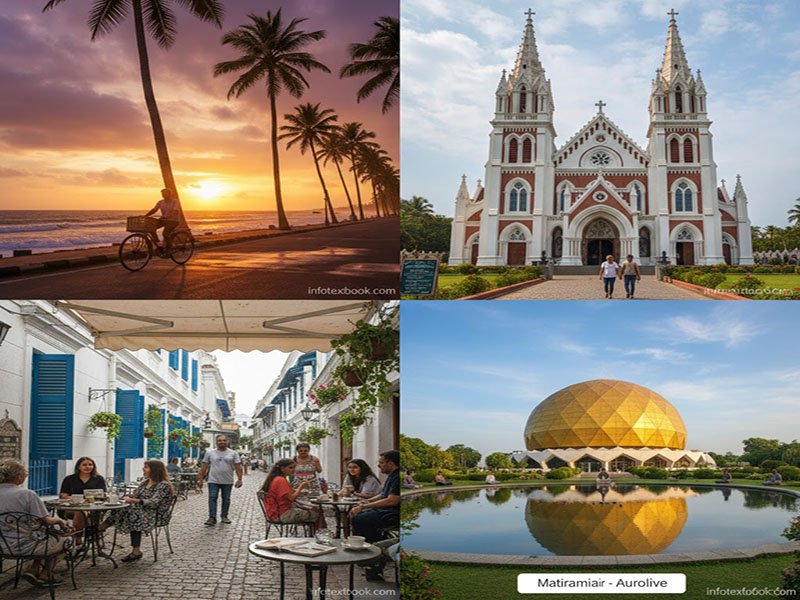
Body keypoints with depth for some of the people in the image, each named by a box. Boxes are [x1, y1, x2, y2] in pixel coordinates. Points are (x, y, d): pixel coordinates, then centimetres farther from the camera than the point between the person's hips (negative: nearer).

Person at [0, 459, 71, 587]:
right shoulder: (27, 494, -21)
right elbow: (46, 521, -18)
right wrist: (60, 521, 4)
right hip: (23, 546, -7)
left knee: (45, 539, 31)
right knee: (63, 540, 20)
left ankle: (33, 570, 19)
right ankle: (45, 575, 24)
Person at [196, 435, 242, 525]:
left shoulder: (233, 453, 3)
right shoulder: (210, 453, 5)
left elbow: (238, 467, 1)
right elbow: (204, 467, 5)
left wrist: (239, 479, -8)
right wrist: (200, 479, 0)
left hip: (227, 481, 0)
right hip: (213, 481, 0)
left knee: (226, 499, 7)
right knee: (212, 498, -7)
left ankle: (224, 516, 19)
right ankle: (212, 518, -8)